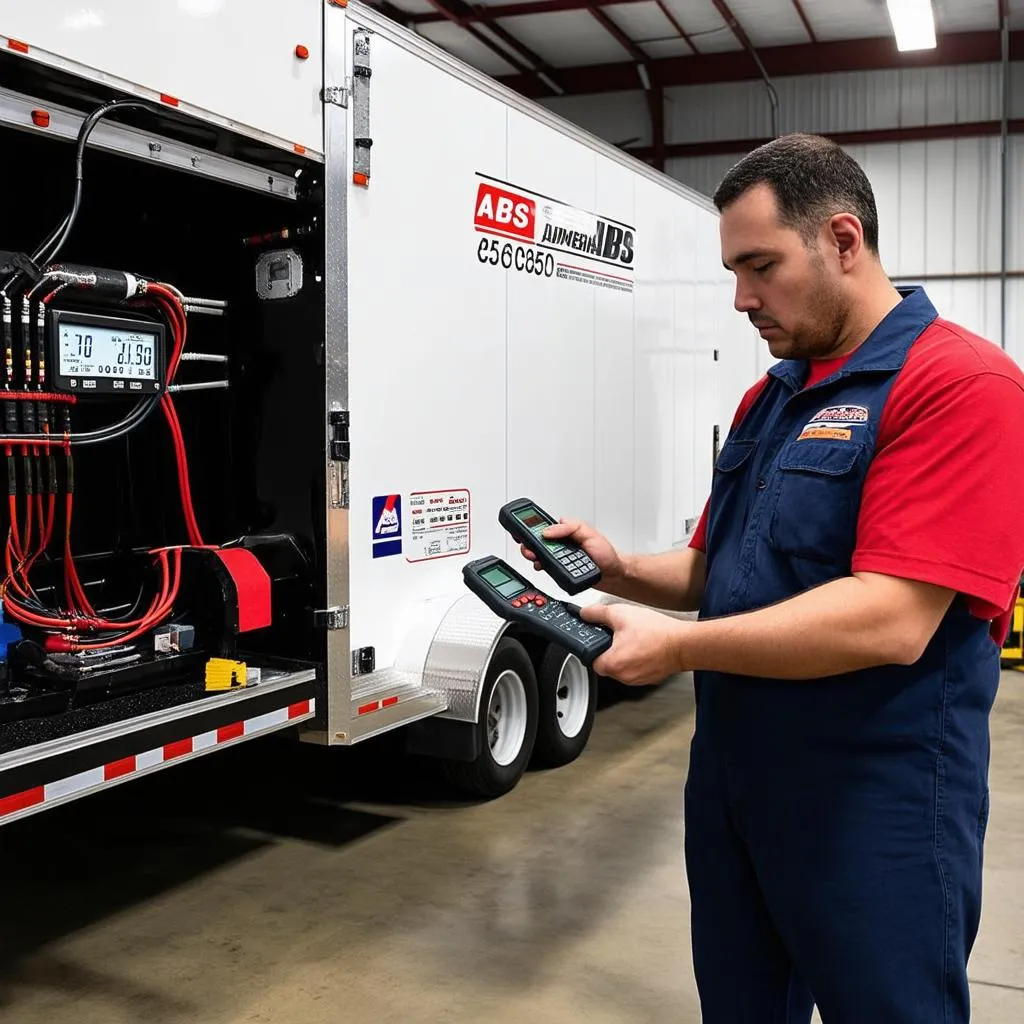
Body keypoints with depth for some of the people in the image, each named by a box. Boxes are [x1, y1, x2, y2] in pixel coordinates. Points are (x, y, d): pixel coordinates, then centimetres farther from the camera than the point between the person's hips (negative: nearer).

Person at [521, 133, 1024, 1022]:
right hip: (731, 782, 8)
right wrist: (620, 571, -1)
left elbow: (889, 620, -25)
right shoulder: (769, 398, 12)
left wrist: (679, 648, -21)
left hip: (876, 812, -8)